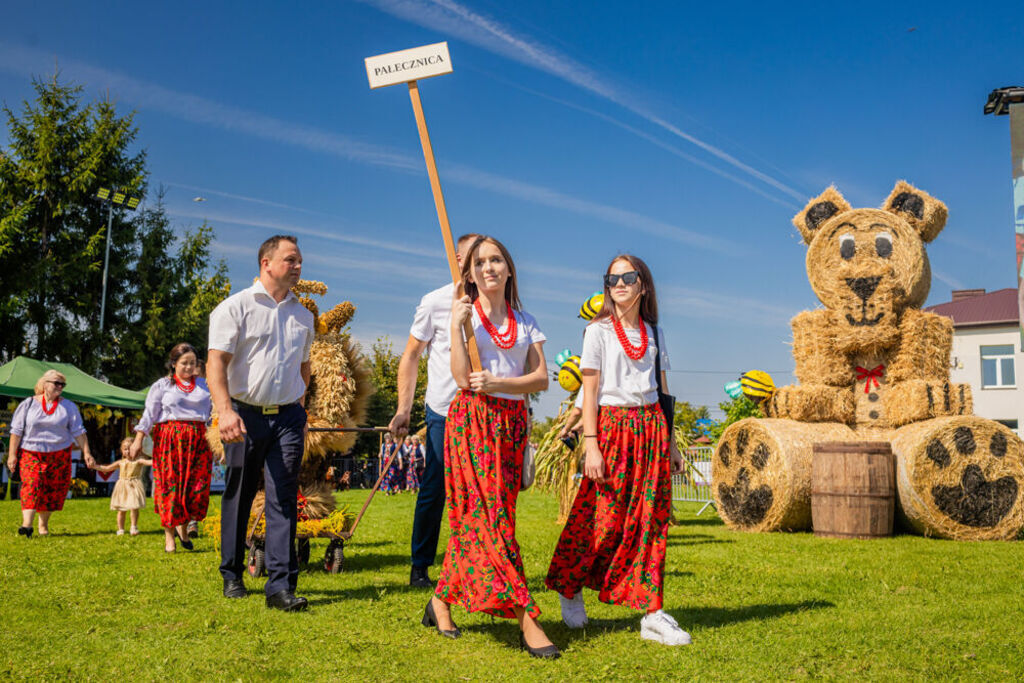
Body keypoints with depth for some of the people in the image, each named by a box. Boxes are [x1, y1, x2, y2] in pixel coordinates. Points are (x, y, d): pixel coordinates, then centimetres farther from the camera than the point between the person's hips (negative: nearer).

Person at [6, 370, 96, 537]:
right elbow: (16, 431, 4)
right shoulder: (28, 404, 3)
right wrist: (12, 454, -2)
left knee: (53, 490, 1)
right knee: (31, 485, -18)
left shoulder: (69, 407, 6)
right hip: (31, 453, -2)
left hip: (59, 455, 2)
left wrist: (86, 453, -2)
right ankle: (26, 524, -26)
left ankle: (43, 524, 15)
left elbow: (78, 432, 5)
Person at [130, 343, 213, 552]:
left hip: (198, 441, 2)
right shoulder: (162, 385, 8)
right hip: (169, 440, -2)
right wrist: (138, 440, -4)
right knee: (170, 486, -2)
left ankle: (183, 527, 18)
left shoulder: (204, 385, 16)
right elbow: (149, 413, 3)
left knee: (197, 487, -4)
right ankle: (169, 535, 7)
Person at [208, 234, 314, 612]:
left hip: (288, 417, 3)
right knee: (238, 497, 8)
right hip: (245, 416, -3)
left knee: (284, 500, -3)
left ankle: (281, 585, -3)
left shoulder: (302, 315, 14)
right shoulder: (236, 307, -2)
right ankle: (232, 575, 25)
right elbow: (216, 361, -11)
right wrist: (224, 409, -23)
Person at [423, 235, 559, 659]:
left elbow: (541, 378, 3)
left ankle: (441, 600, 20)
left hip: (512, 422, 4)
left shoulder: (525, 322, 12)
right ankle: (526, 619, -11)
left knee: (475, 515, 5)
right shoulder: (464, 313, 3)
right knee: (491, 514, -9)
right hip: (472, 420, -4)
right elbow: (463, 377, -8)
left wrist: (498, 382, -12)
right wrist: (456, 327, -15)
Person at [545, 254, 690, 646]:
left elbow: (662, 391, 16)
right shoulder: (599, 330, 0)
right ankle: (570, 589, 21)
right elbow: (589, 391, -4)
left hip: (651, 428, 4)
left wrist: (671, 443, 13)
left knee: (651, 519, 2)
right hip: (612, 425, -4)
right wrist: (591, 445, -12)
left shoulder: (653, 332, 14)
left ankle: (651, 614, 7)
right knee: (604, 518, -2)